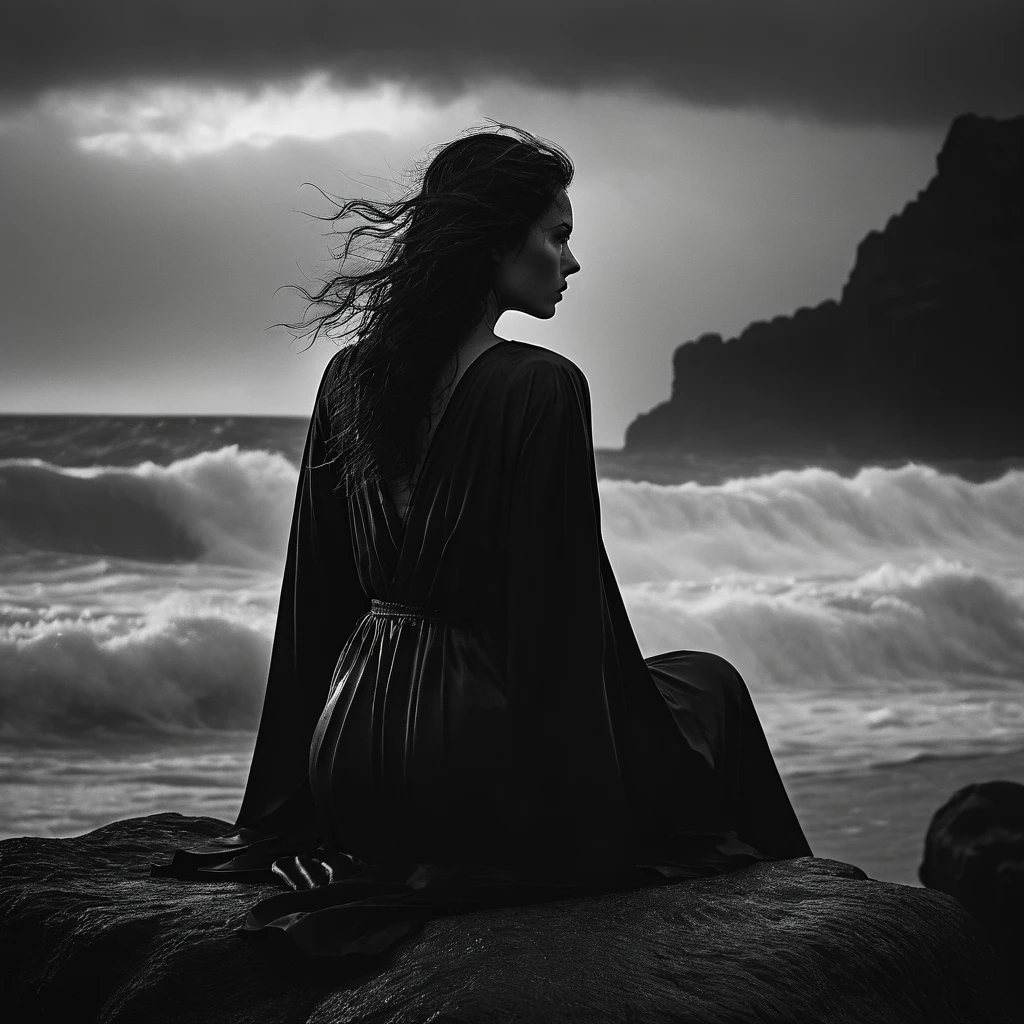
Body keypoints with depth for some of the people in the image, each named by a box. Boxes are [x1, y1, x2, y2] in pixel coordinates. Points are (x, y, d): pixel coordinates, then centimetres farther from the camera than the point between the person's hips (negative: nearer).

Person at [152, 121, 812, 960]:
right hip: (475, 786, -7)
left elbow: (315, 604, 9)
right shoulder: (541, 388, -17)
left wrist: (290, 813, 17)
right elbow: (570, 606, -16)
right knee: (708, 683, 22)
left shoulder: (349, 378, 4)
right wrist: (588, 826, -6)